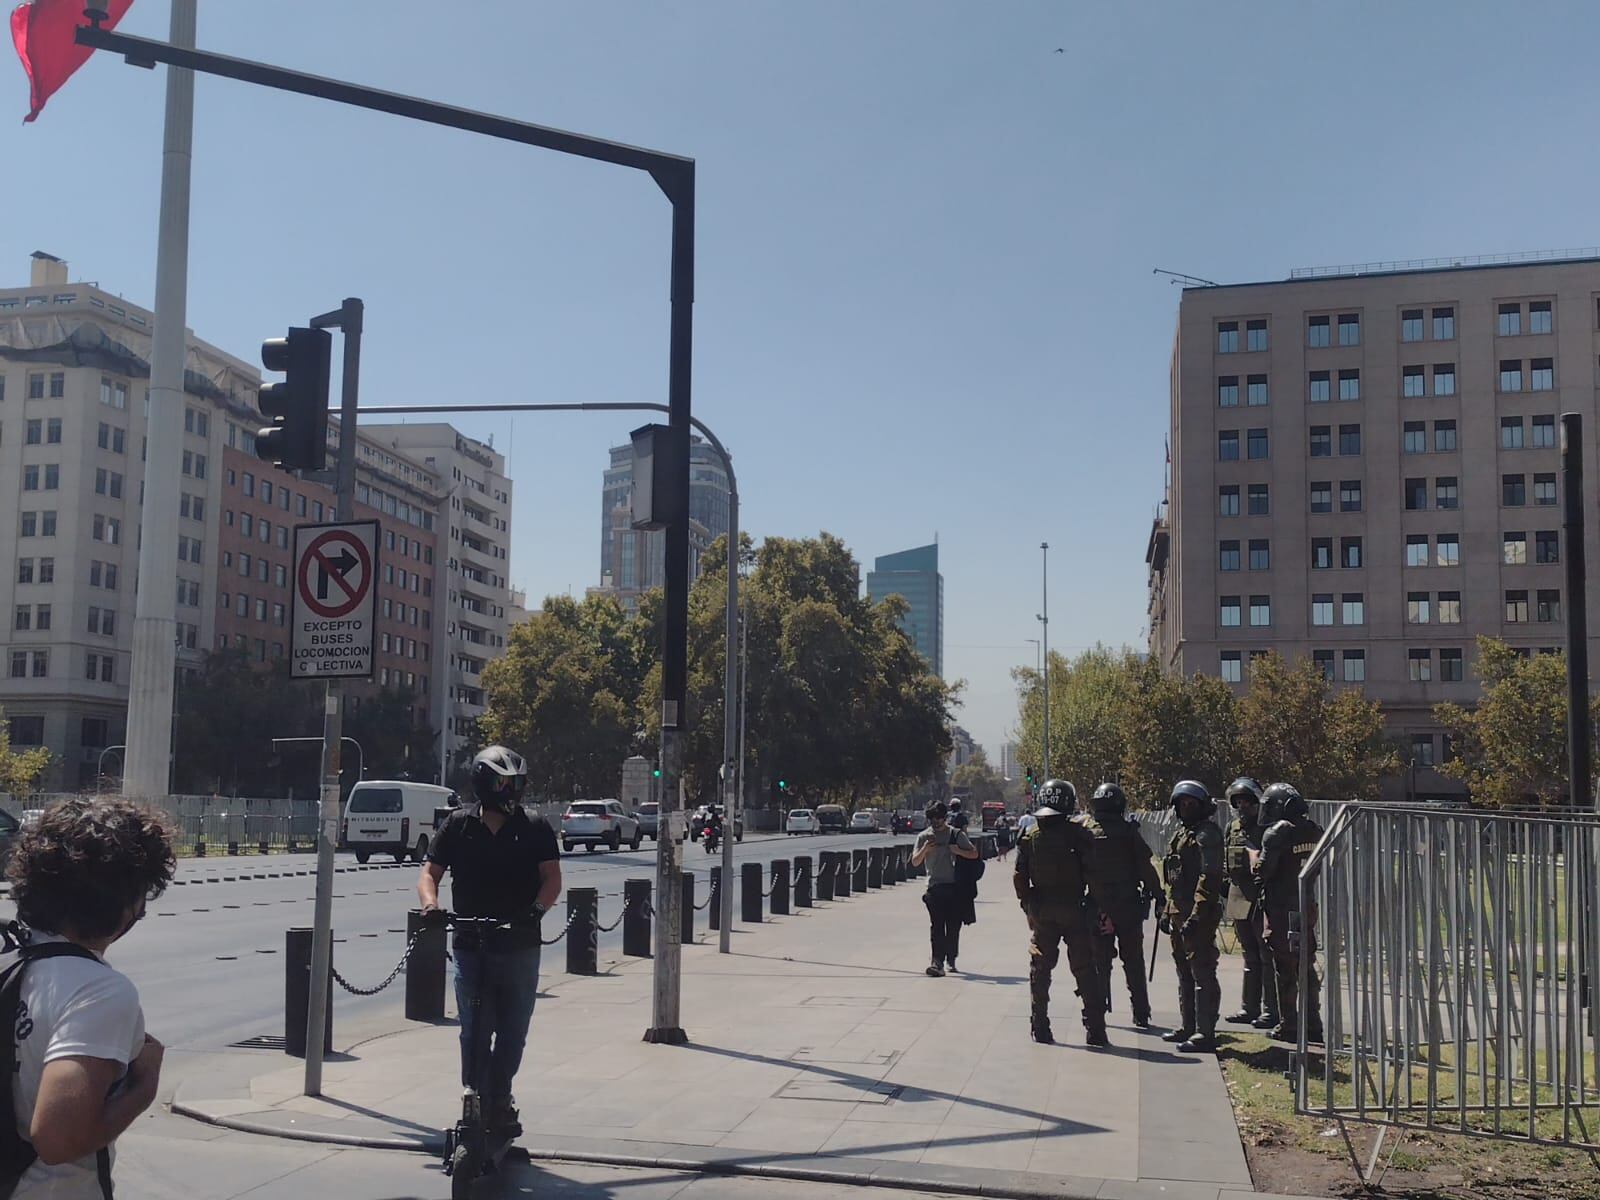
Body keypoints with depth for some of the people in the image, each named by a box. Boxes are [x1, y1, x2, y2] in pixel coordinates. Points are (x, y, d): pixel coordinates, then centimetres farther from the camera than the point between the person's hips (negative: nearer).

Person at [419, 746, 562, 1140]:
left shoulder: (535, 828, 1)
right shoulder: (459, 825, 4)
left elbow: (552, 876, -6)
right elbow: (430, 872, 6)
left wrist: (537, 908, -25)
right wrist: (430, 904, -14)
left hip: (520, 948, 0)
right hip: (471, 948, 0)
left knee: (512, 1033, 8)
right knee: (474, 1034, 0)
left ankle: (499, 1100, 26)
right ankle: (477, 1108, 8)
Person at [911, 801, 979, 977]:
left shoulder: (956, 834, 5)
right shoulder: (924, 836, 7)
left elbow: (974, 853, 6)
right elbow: (915, 862, 1)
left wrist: (958, 851, -12)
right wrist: (925, 849, -17)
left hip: (954, 886, 0)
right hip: (934, 887, 0)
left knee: (954, 925, 4)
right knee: (936, 925, -11)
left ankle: (951, 959, 22)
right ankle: (937, 961, -18)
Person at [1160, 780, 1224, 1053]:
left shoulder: (1207, 834, -11)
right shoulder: (1180, 832, 18)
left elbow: (1209, 877, -19)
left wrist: (1196, 916, -23)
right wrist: (1168, 911, 21)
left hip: (1198, 916, -10)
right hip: (1179, 914, 10)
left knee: (1202, 974, -8)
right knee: (1184, 973, 17)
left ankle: (1205, 1034, -6)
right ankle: (1188, 1027, 26)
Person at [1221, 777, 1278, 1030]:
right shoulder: (1231, 829, 14)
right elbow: (1222, 866, 19)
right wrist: (1223, 897, 14)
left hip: (1261, 900, -7)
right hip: (1239, 902, 7)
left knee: (1267, 957, -4)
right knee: (1250, 957, 14)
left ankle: (1270, 1011, -2)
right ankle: (1250, 1008, 21)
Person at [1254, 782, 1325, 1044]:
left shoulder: (1277, 832, -14)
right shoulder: (1315, 831, 7)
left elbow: (1263, 871, -12)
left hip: (1282, 909, -6)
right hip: (1309, 907, 6)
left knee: (1285, 969, 0)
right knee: (1307, 968, 14)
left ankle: (1288, 1026, 3)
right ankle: (1312, 1025, 18)